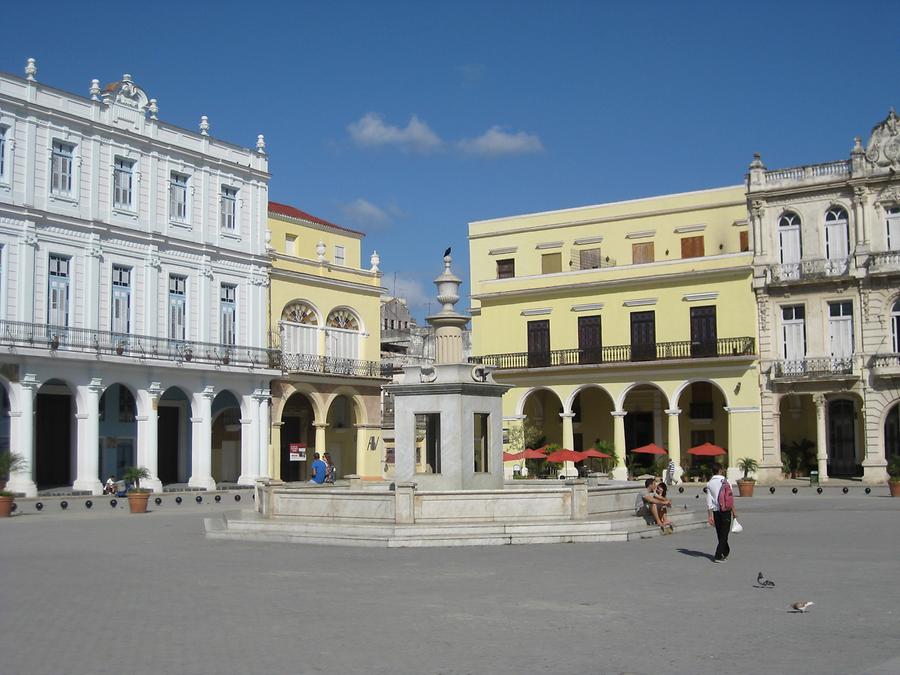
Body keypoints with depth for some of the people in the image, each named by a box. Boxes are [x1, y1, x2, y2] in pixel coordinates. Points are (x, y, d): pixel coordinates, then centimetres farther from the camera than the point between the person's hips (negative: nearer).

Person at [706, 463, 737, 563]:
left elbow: (709, 501, 0)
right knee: (724, 534, 1)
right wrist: (733, 511, -1)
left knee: (720, 534, 16)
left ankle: (725, 552, 31)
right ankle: (718, 556, -6)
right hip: (725, 510, -4)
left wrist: (710, 515, 3)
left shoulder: (709, 484, 1)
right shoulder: (725, 481, -8)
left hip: (715, 511, 4)